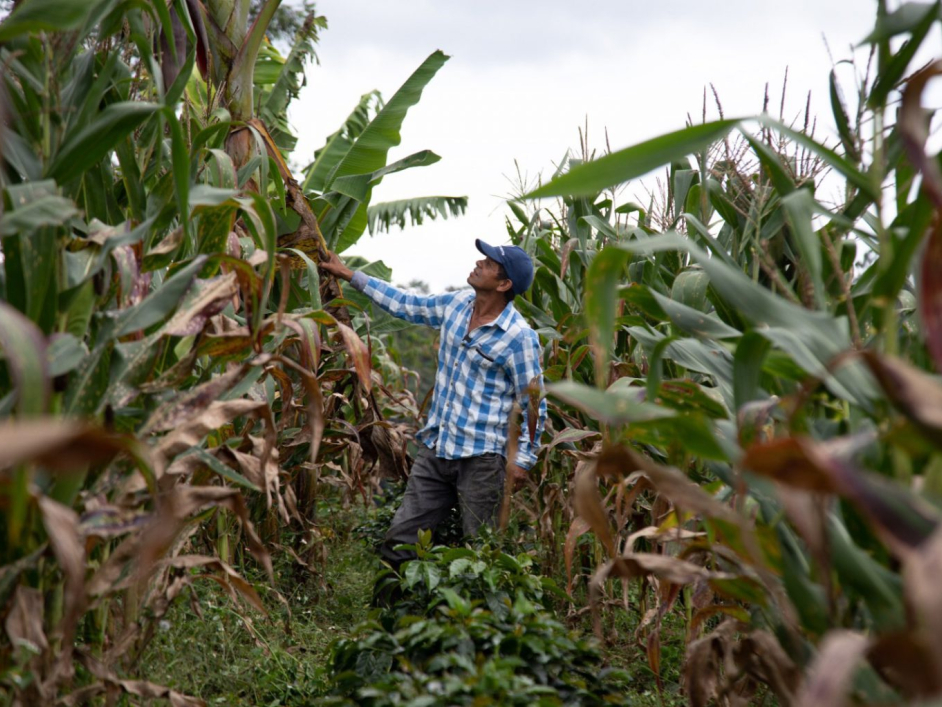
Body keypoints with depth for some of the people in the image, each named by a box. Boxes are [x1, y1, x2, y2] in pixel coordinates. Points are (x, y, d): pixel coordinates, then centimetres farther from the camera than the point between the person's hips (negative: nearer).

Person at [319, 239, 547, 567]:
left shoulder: (519, 337, -12)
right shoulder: (456, 304, 7)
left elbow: (533, 404, -6)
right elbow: (406, 305, 21)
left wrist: (523, 458, -8)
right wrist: (350, 275, 23)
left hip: (481, 458, -6)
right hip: (435, 450, 7)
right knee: (398, 543, 6)